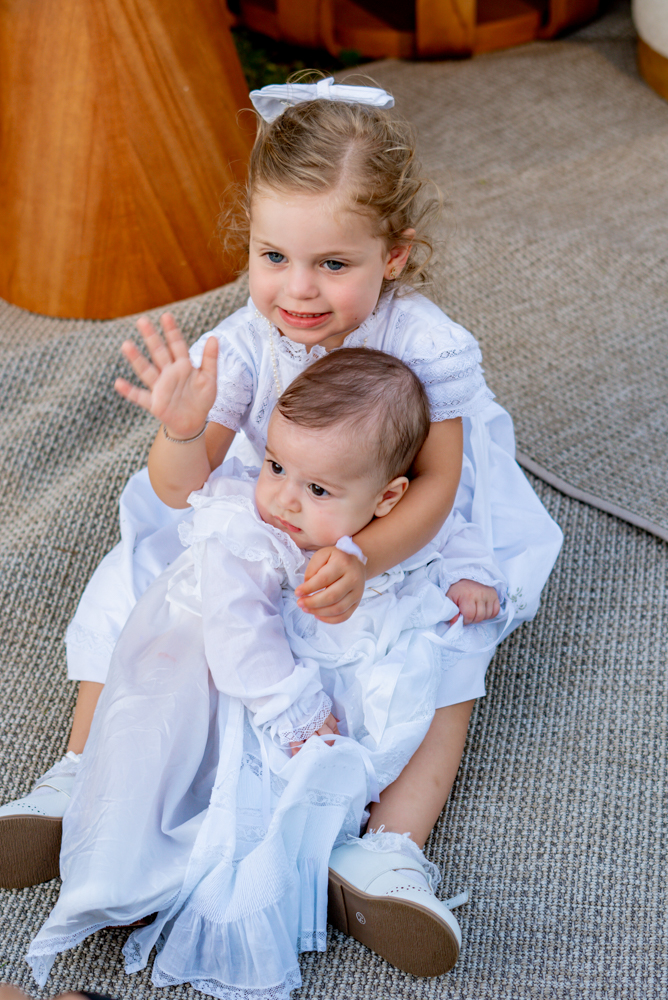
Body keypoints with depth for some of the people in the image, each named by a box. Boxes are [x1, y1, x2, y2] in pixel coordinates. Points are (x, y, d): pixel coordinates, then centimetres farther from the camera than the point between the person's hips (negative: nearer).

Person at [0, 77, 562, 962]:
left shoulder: (426, 345, -23)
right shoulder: (244, 345, -19)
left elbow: (435, 482, -26)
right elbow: (184, 496, -19)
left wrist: (360, 560, -45)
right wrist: (182, 435, -43)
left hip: (396, 553, -2)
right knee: (132, 591, -10)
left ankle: (391, 850, -26)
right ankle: (76, 791, -2)